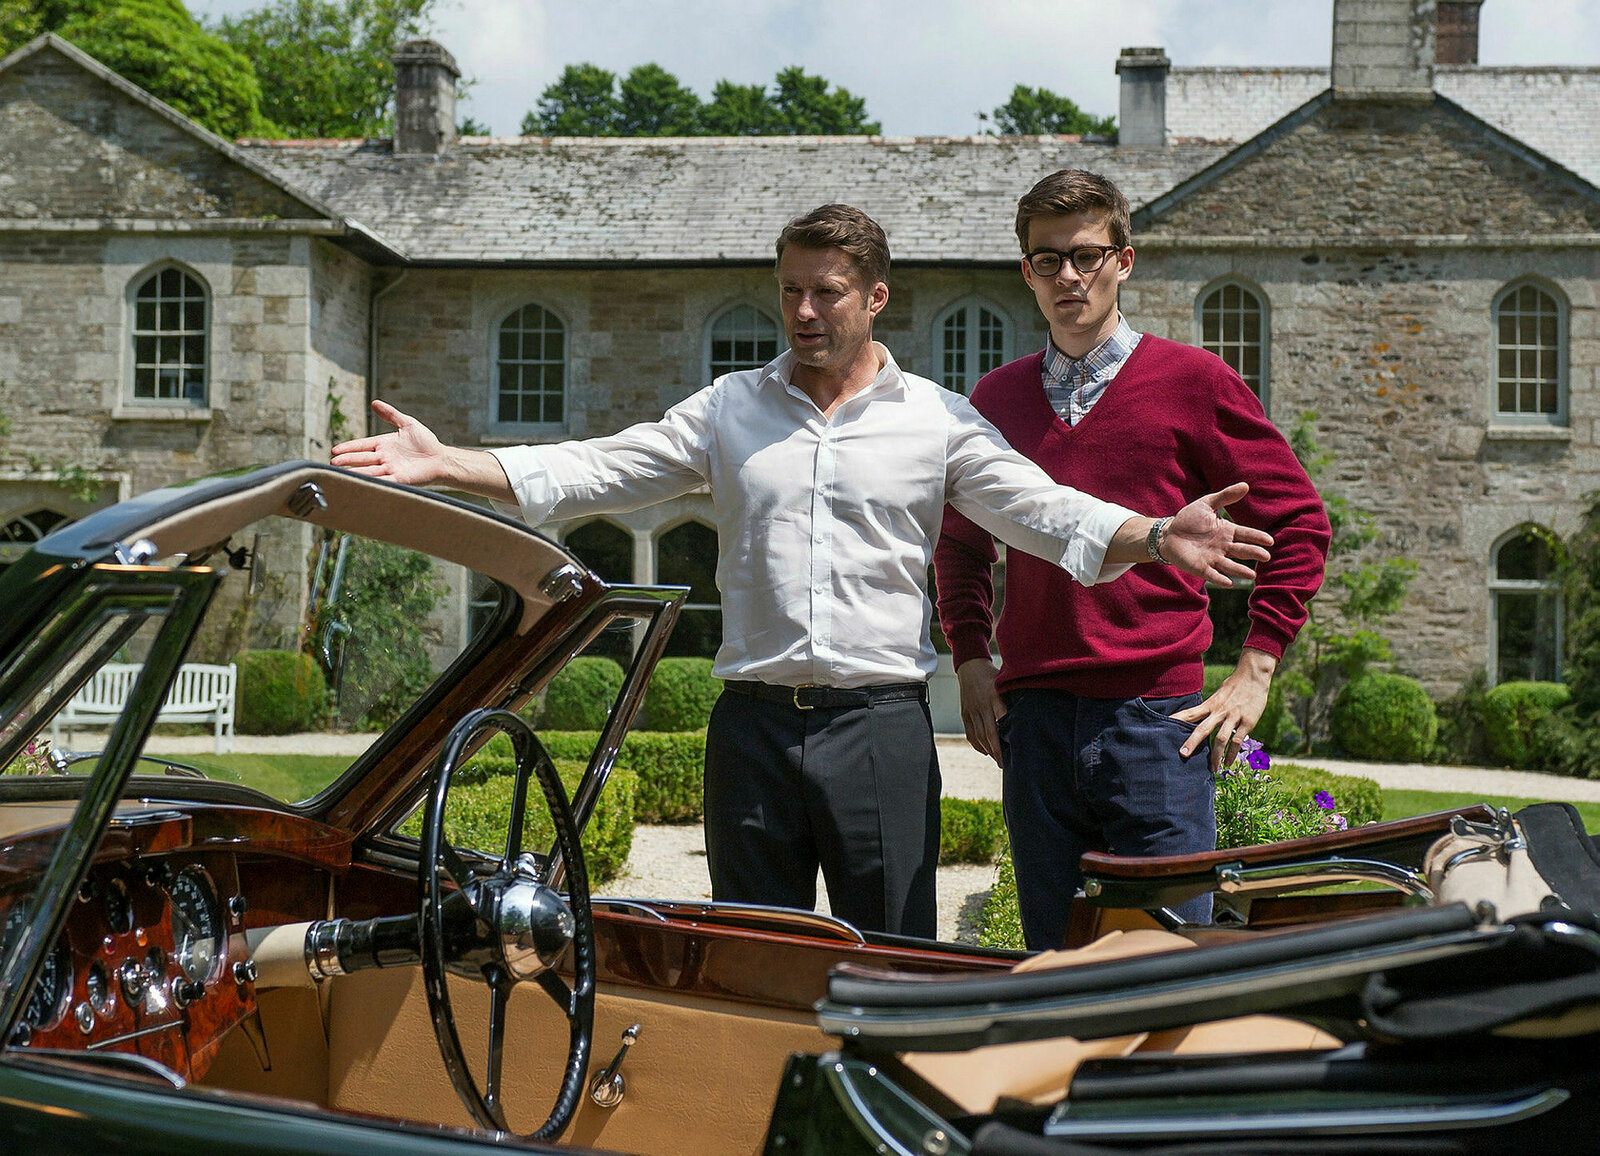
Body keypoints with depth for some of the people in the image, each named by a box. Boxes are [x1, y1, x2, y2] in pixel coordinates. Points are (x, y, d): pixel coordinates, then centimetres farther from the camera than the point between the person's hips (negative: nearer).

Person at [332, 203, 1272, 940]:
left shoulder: (939, 420, 5)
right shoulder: (728, 411, 10)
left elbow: (1045, 512, -3)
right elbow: (592, 473, 6)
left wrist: (1158, 536, -21)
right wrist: (446, 464, -5)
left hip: (882, 722, -2)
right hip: (754, 722, 2)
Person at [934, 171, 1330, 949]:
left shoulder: (1192, 381, 1)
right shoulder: (996, 398, 12)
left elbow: (1297, 521, 4)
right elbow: (960, 543, 23)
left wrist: (1254, 670, -1)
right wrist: (970, 659, 9)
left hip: (1157, 718, -3)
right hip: (1033, 717, 4)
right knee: (1050, 965, 10)